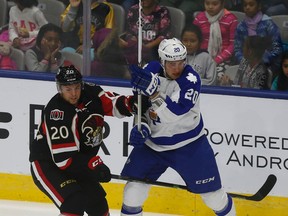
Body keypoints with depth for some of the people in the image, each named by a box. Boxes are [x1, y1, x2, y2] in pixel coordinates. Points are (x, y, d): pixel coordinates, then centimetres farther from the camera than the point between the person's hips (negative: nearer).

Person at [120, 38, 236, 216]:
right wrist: (141, 126, -12)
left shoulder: (190, 79, -22)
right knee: (134, 187, -1)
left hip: (189, 144, -3)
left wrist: (152, 91, -43)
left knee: (212, 191, 2)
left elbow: (172, 114, -33)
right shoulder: (151, 70, -8)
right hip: (153, 143, 4)